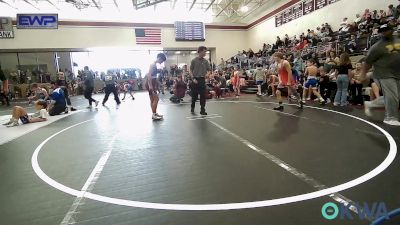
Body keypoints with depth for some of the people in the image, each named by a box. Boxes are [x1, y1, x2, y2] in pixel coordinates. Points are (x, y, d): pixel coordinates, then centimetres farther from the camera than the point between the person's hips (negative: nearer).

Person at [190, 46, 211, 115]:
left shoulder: (206, 61, 6)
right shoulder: (194, 60, -1)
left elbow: (209, 70, 7)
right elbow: (191, 71, 1)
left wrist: (206, 75, -14)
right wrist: (193, 78, -12)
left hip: (202, 80, 2)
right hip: (195, 80, -2)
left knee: (203, 96, -2)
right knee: (194, 95, 8)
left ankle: (202, 110, 5)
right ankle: (192, 107, 31)